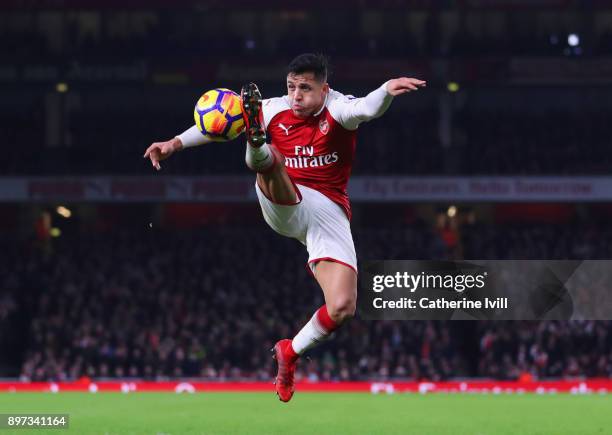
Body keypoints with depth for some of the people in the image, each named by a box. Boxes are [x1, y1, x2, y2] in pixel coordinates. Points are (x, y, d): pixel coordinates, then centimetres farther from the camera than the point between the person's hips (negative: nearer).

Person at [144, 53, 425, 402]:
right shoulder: (275, 109, 2)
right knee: (268, 158, -31)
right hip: (283, 204, 1)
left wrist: (387, 91, -54)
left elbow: (366, 109, -32)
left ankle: (289, 353, 12)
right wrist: (176, 143, 10)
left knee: (342, 308, -11)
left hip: (328, 213, -1)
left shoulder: (337, 108, -7)